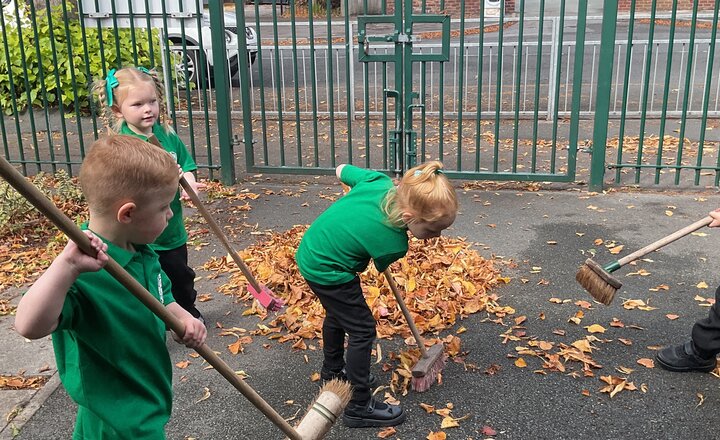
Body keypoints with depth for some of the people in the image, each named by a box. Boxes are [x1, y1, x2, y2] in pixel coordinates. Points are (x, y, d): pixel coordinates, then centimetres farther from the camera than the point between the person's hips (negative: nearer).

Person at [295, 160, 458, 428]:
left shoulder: (380, 181, -16)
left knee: (338, 314, 28)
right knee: (363, 329, 0)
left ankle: (333, 370, 52)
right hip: (327, 271, -9)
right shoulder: (394, 243, -30)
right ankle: (359, 406, 11)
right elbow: (379, 268, -4)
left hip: (310, 250, 9)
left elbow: (341, 170, 4)